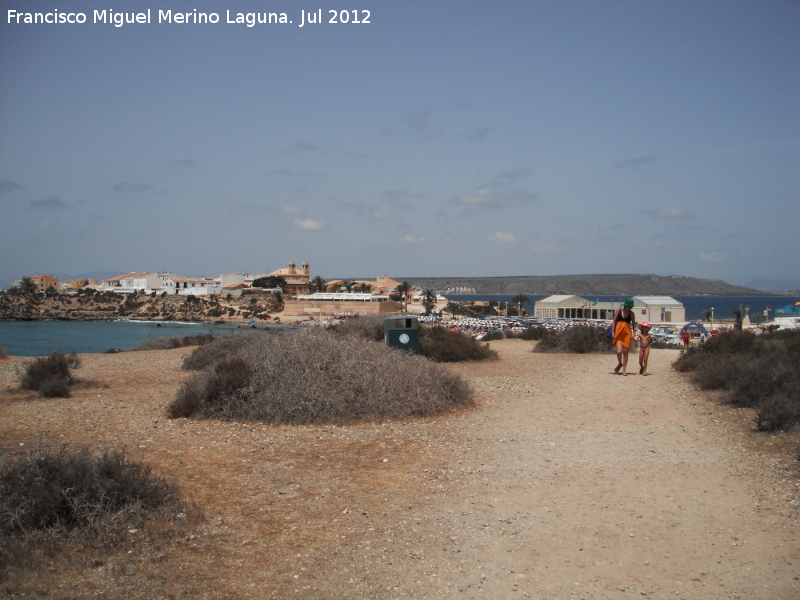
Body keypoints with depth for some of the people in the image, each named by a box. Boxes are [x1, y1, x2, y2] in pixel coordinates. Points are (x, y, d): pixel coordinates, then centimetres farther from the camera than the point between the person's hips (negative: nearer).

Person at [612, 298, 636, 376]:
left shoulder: (631, 313, 3)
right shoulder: (619, 311, 2)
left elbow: (633, 323, 8)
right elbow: (614, 321, 6)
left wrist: (633, 333, -4)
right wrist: (613, 332, 0)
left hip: (627, 333, 1)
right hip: (618, 332, -1)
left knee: (625, 352, 2)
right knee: (619, 351, -13)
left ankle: (624, 370, 11)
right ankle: (620, 363, 17)